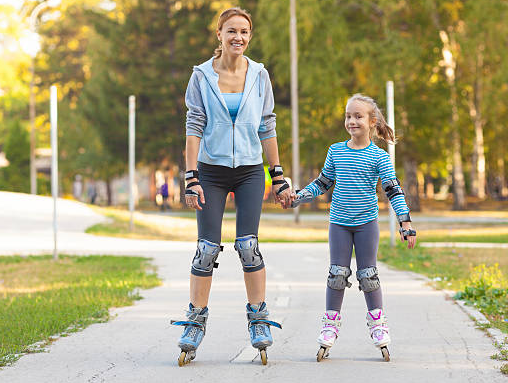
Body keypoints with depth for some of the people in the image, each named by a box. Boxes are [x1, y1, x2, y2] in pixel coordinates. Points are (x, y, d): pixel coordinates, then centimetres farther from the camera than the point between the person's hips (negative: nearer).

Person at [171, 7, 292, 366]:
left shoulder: (259, 75, 4)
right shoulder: (202, 75, -1)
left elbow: (267, 128, 7)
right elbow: (194, 128, -3)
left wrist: (279, 177, 6)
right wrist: (191, 179, -9)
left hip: (250, 171, 1)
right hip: (212, 170, -1)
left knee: (248, 244, -10)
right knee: (208, 248, -5)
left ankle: (259, 320, 3)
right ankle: (196, 322, 6)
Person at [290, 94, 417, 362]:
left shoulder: (378, 157, -4)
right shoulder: (336, 151, 5)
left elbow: (393, 191, -5)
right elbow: (322, 183, 16)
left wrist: (405, 223, -12)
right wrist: (297, 198, 6)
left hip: (366, 222, -2)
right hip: (339, 222, 2)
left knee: (368, 274, 1)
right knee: (337, 274, 2)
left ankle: (378, 324, 12)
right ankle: (331, 325, 11)